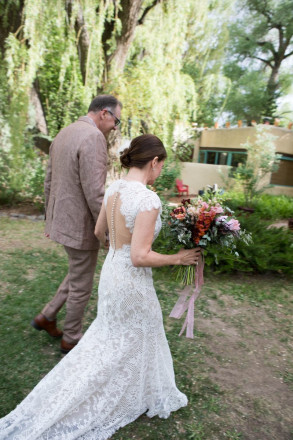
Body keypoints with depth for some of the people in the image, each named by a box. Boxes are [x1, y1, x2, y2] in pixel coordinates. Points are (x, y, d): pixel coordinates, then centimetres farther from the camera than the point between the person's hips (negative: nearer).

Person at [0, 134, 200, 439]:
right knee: (135, 342, 18)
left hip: (110, 271, 8)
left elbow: (99, 232, 10)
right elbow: (140, 257, -27)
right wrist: (177, 258, -13)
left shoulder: (113, 189, -2)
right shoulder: (148, 199, -26)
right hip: (132, 281, -7)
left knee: (110, 335, 30)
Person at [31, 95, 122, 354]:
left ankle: (47, 317, 37)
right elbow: (94, 194, -25)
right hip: (81, 225, -9)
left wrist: (51, 218, 22)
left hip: (62, 220, 9)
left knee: (78, 274, 27)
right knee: (81, 286, 11)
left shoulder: (63, 134, 10)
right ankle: (71, 339, 31)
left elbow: (49, 182, 14)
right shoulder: (94, 137, -20)